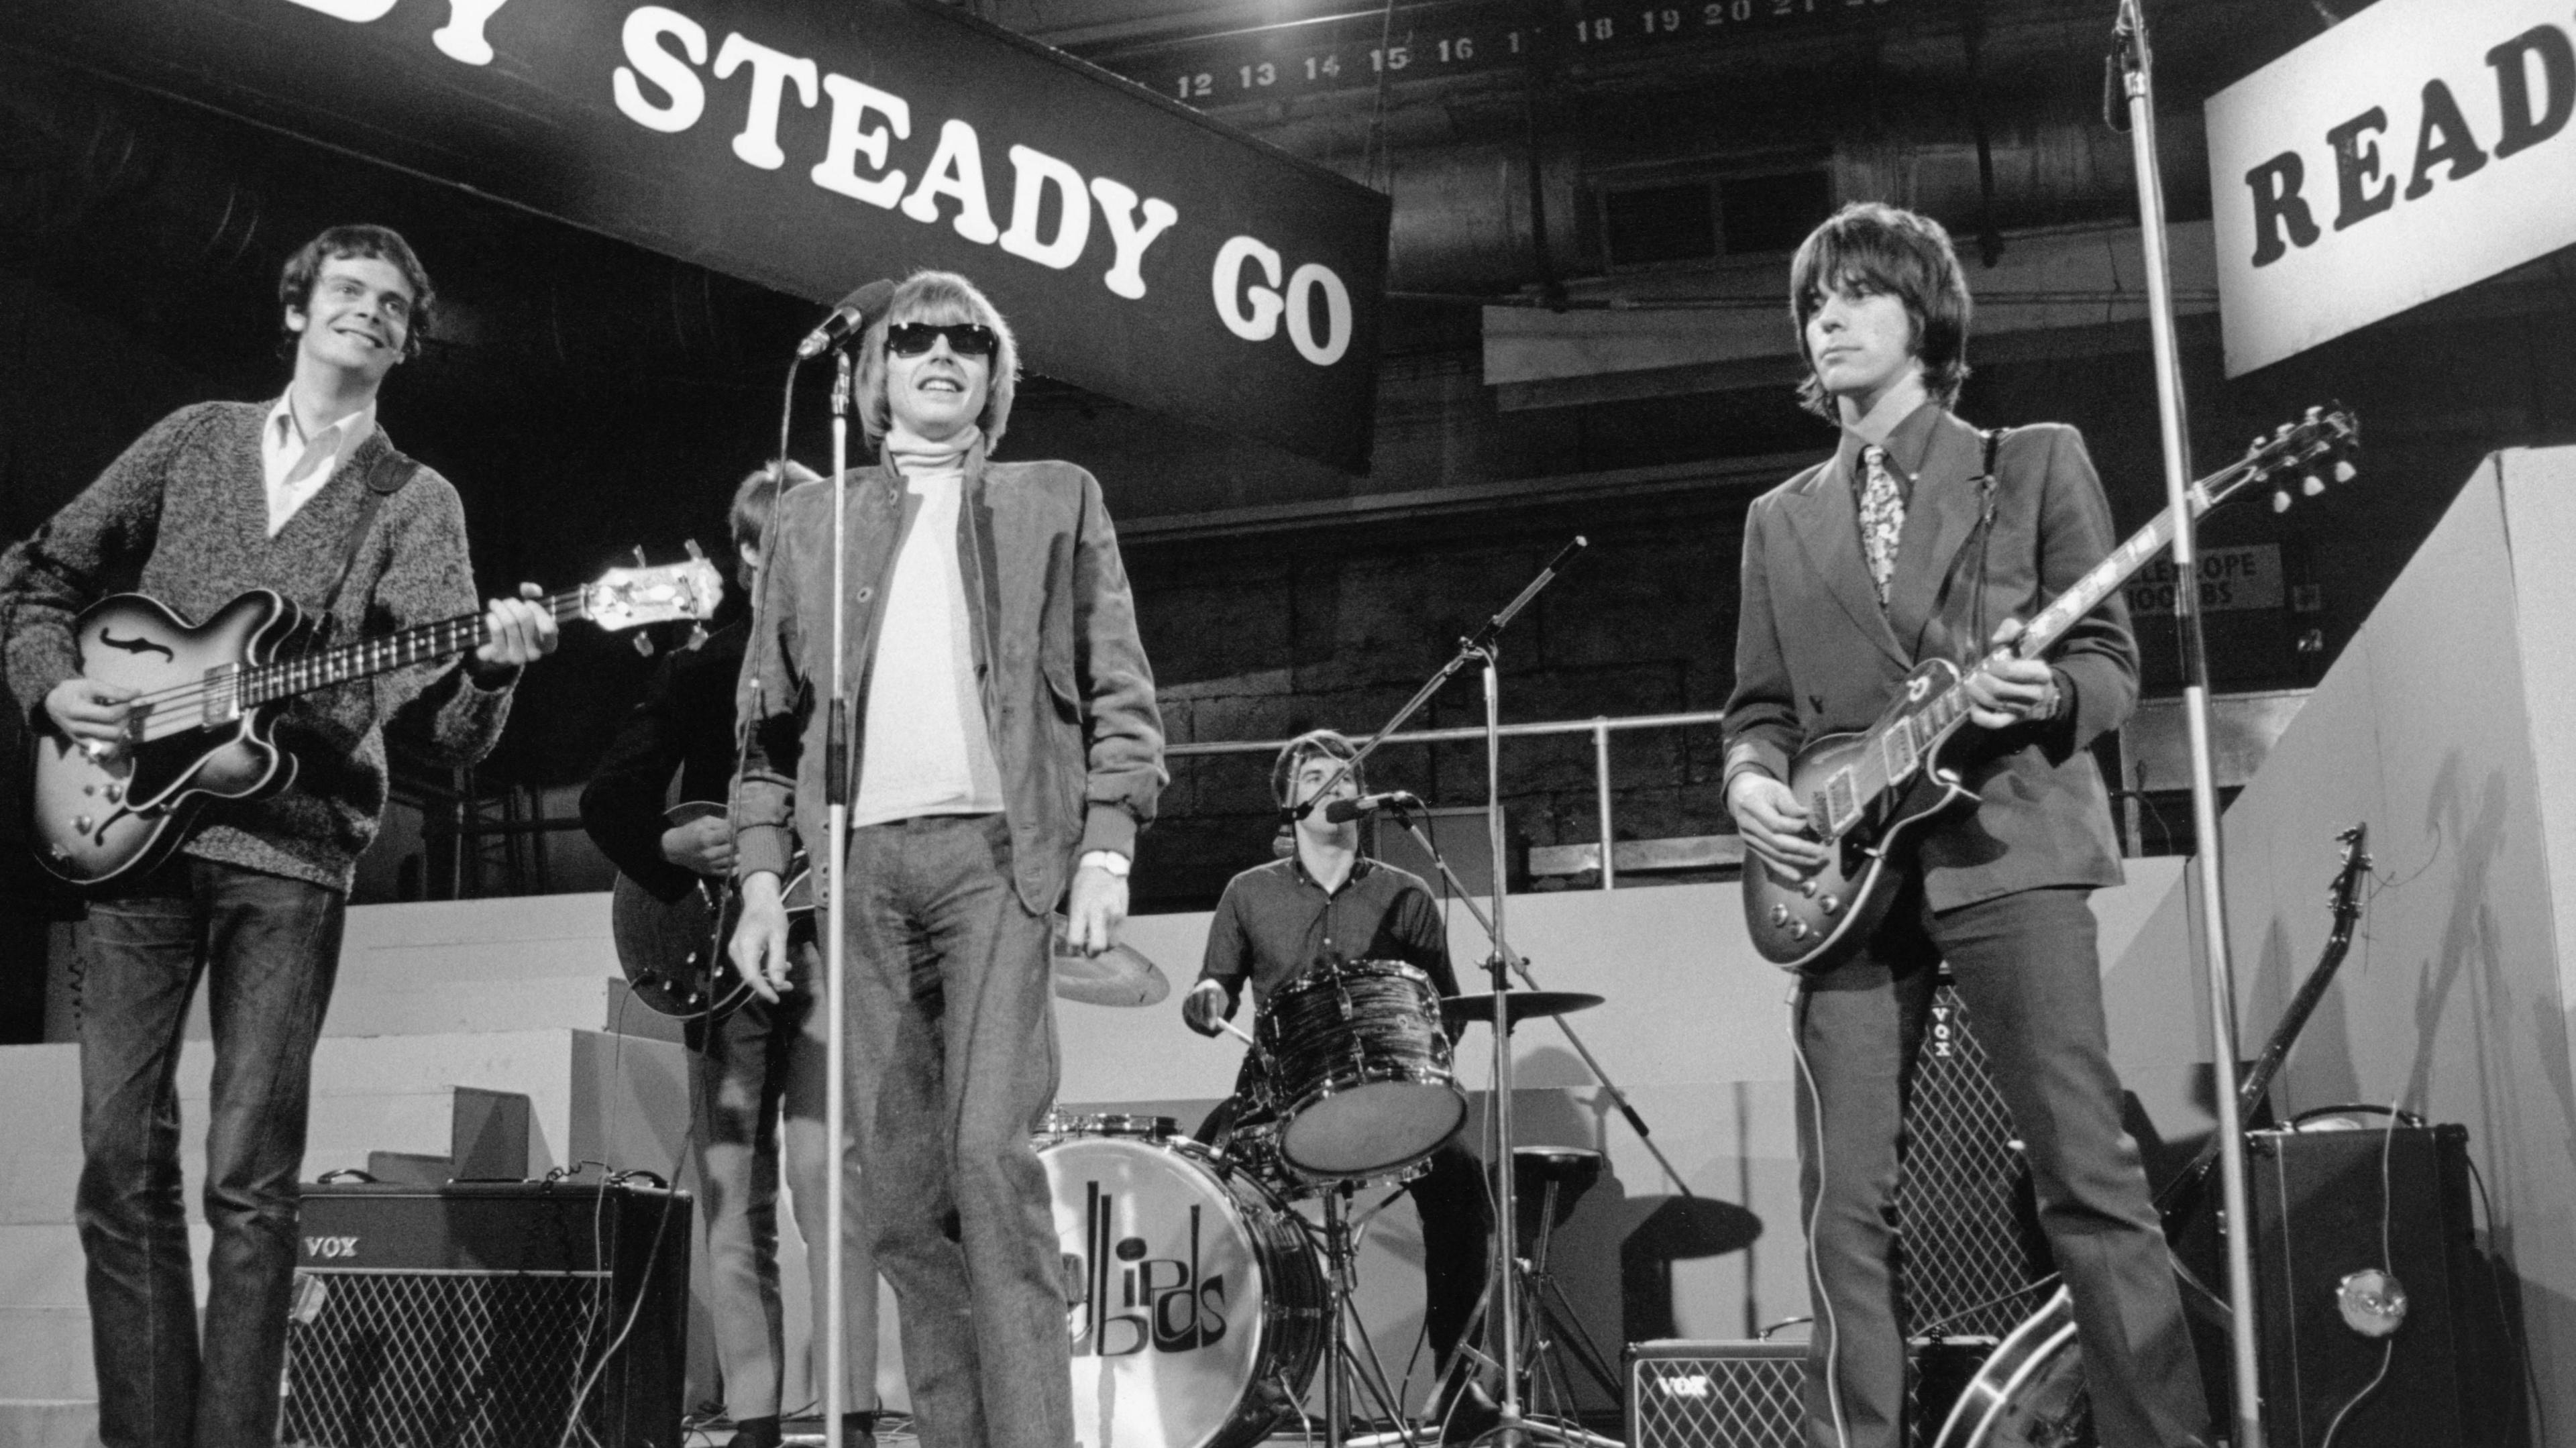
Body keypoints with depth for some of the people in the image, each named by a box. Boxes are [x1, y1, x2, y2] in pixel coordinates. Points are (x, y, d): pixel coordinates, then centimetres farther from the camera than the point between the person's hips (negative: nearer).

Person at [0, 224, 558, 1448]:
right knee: (122, 1156, 0)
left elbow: (441, 725, -3)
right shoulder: (194, 438, 15)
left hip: (294, 851, -2)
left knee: (250, 1178, -5)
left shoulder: (416, 501, 9)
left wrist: (492, 664, -25)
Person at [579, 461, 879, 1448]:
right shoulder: (702, 671, 10)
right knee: (734, 1197, 3)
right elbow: (608, 800, 8)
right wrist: (671, 849, -8)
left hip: (836, 933, -2)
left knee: (824, 1172, -13)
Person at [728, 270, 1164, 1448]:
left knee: (989, 1150, -16)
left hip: (999, 847, -3)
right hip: (861, 861, 3)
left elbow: (1119, 694, 8)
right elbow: (771, 715, 17)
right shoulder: (812, 518, 21)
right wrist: (760, 875, 7)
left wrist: (1106, 850, -4)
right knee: (899, 1183, 1)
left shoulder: (1057, 501, 16)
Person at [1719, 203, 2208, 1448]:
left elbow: (2111, 662, 5)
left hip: (2005, 844, -3)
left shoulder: (2035, 462, 10)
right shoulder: (1781, 519, 20)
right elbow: (1758, 705, 18)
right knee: (1845, 1203, -1)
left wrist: (2046, 695, -16)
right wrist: (1751, 780, -3)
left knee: (2089, 1178, -8)